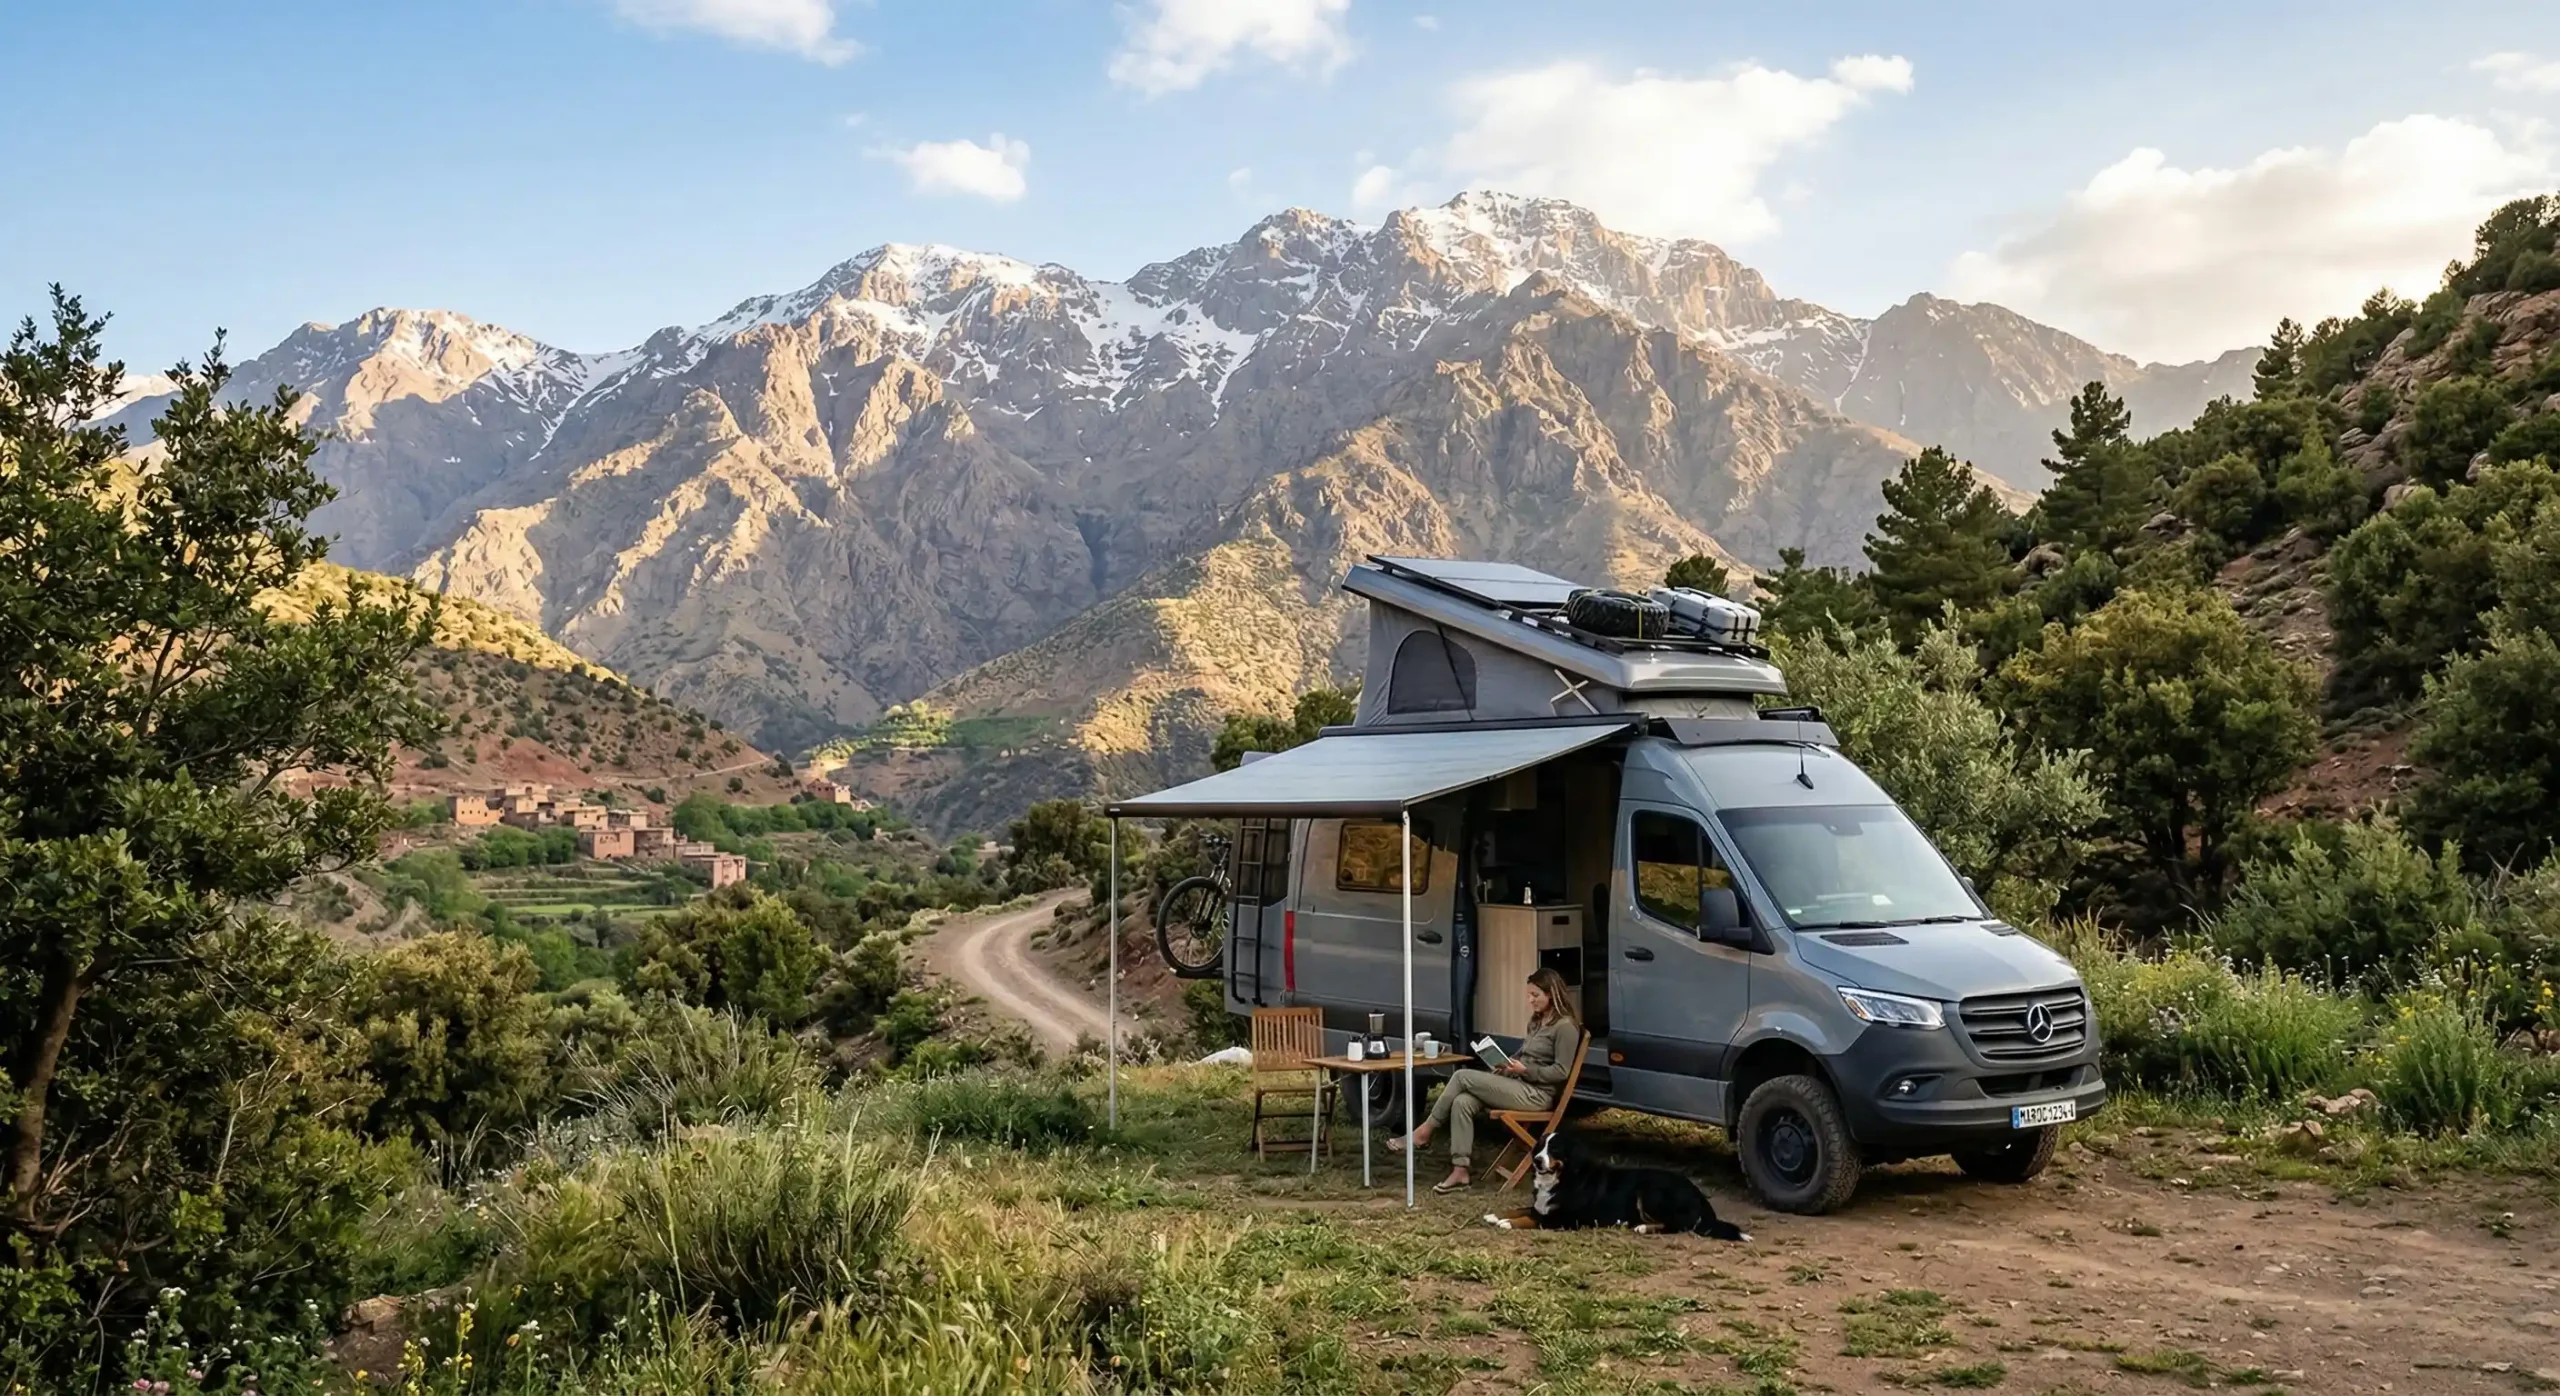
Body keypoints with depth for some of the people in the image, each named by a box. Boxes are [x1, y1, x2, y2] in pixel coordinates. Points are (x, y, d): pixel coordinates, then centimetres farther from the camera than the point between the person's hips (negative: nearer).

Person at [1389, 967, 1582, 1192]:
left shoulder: (1565, 1026, -11)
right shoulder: (1537, 1022, 18)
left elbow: (1561, 1072, -15)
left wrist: (1524, 1070, -18)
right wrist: (1507, 1063, 5)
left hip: (1536, 1094, -9)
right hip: (1519, 1086, 9)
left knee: (1464, 1077, -17)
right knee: (1462, 1102, -17)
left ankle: (1426, 1131, -5)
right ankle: (1460, 1172, -19)